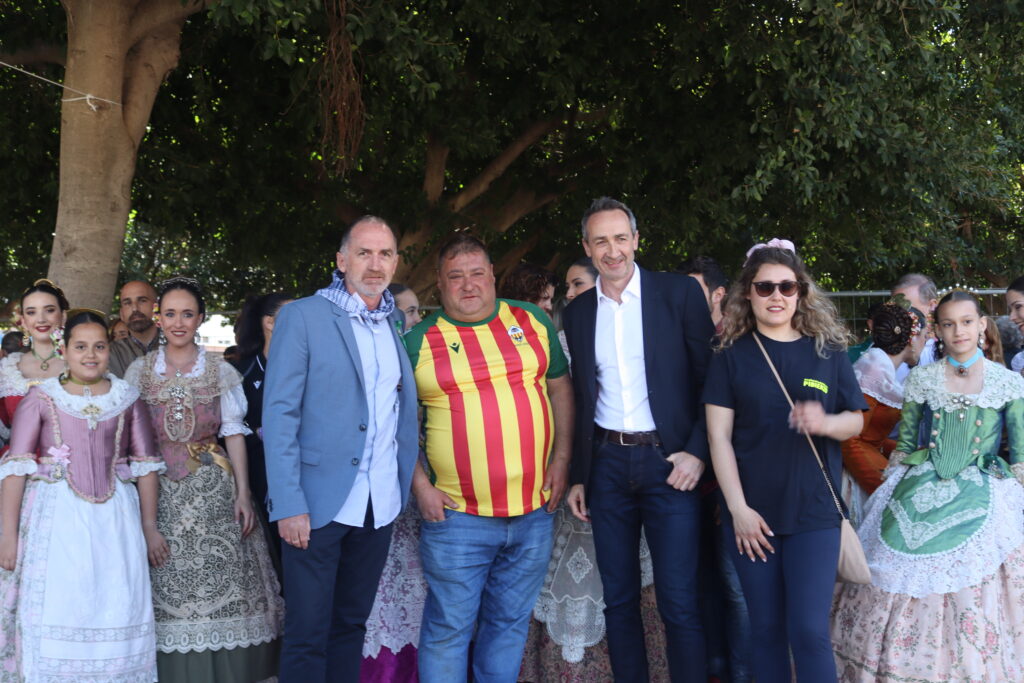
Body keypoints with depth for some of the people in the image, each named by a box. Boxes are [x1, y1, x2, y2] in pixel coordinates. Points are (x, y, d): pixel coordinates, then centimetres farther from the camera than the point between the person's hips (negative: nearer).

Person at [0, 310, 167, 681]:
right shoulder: (41, 397, 1)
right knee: (54, 613, -2)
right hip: (56, 516, -2)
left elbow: (145, 464, 9)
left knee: (116, 615, 2)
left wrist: (150, 527, 6)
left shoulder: (127, 398, 7)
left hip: (114, 516, 2)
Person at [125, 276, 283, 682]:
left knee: (217, 580, -3)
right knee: (167, 585, -1)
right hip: (159, 492, 1)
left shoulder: (221, 372, 4)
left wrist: (243, 493, -4)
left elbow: (233, 434, 4)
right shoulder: (139, 371, 6)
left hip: (213, 489, 0)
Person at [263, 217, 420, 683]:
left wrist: (412, 485, 2)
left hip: (380, 505, 5)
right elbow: (279, 414, -9)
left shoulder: (399, 327, 10)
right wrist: (288, 505, -15)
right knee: (308, 635, 2)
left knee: (351, 625, 14)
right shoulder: (302, 317, -5)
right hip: (319, 504, -5)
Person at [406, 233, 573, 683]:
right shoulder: (419, 340, -1)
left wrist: (561, 460, 3)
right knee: (448, 628, 4)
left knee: (511, 624, 14)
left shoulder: (533, 321, 6)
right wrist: (420, 485, -7)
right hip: (456, 515, -2)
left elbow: (560, 387, 12)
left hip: (534, 511, 3)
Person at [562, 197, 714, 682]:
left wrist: (698, 452, -11)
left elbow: (710, 378, -2)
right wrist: (577, 477, 13)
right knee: (618, 600, 10)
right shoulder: (578, 312, 9)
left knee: (678, 602, -3)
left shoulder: (679, 292, -3)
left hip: (668, 461, -4)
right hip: (607, 465, 4)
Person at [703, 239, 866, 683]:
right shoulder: (732, 355, 2)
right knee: (766, 628, 9)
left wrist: (826, 423, -16)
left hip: (813, 511, 0)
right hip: (751, 512, 0)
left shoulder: (828, 351, 5)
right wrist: (738, 508, -11)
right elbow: (718, 436, -3)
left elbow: (856, 420, 8)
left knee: (809, 630, -7)